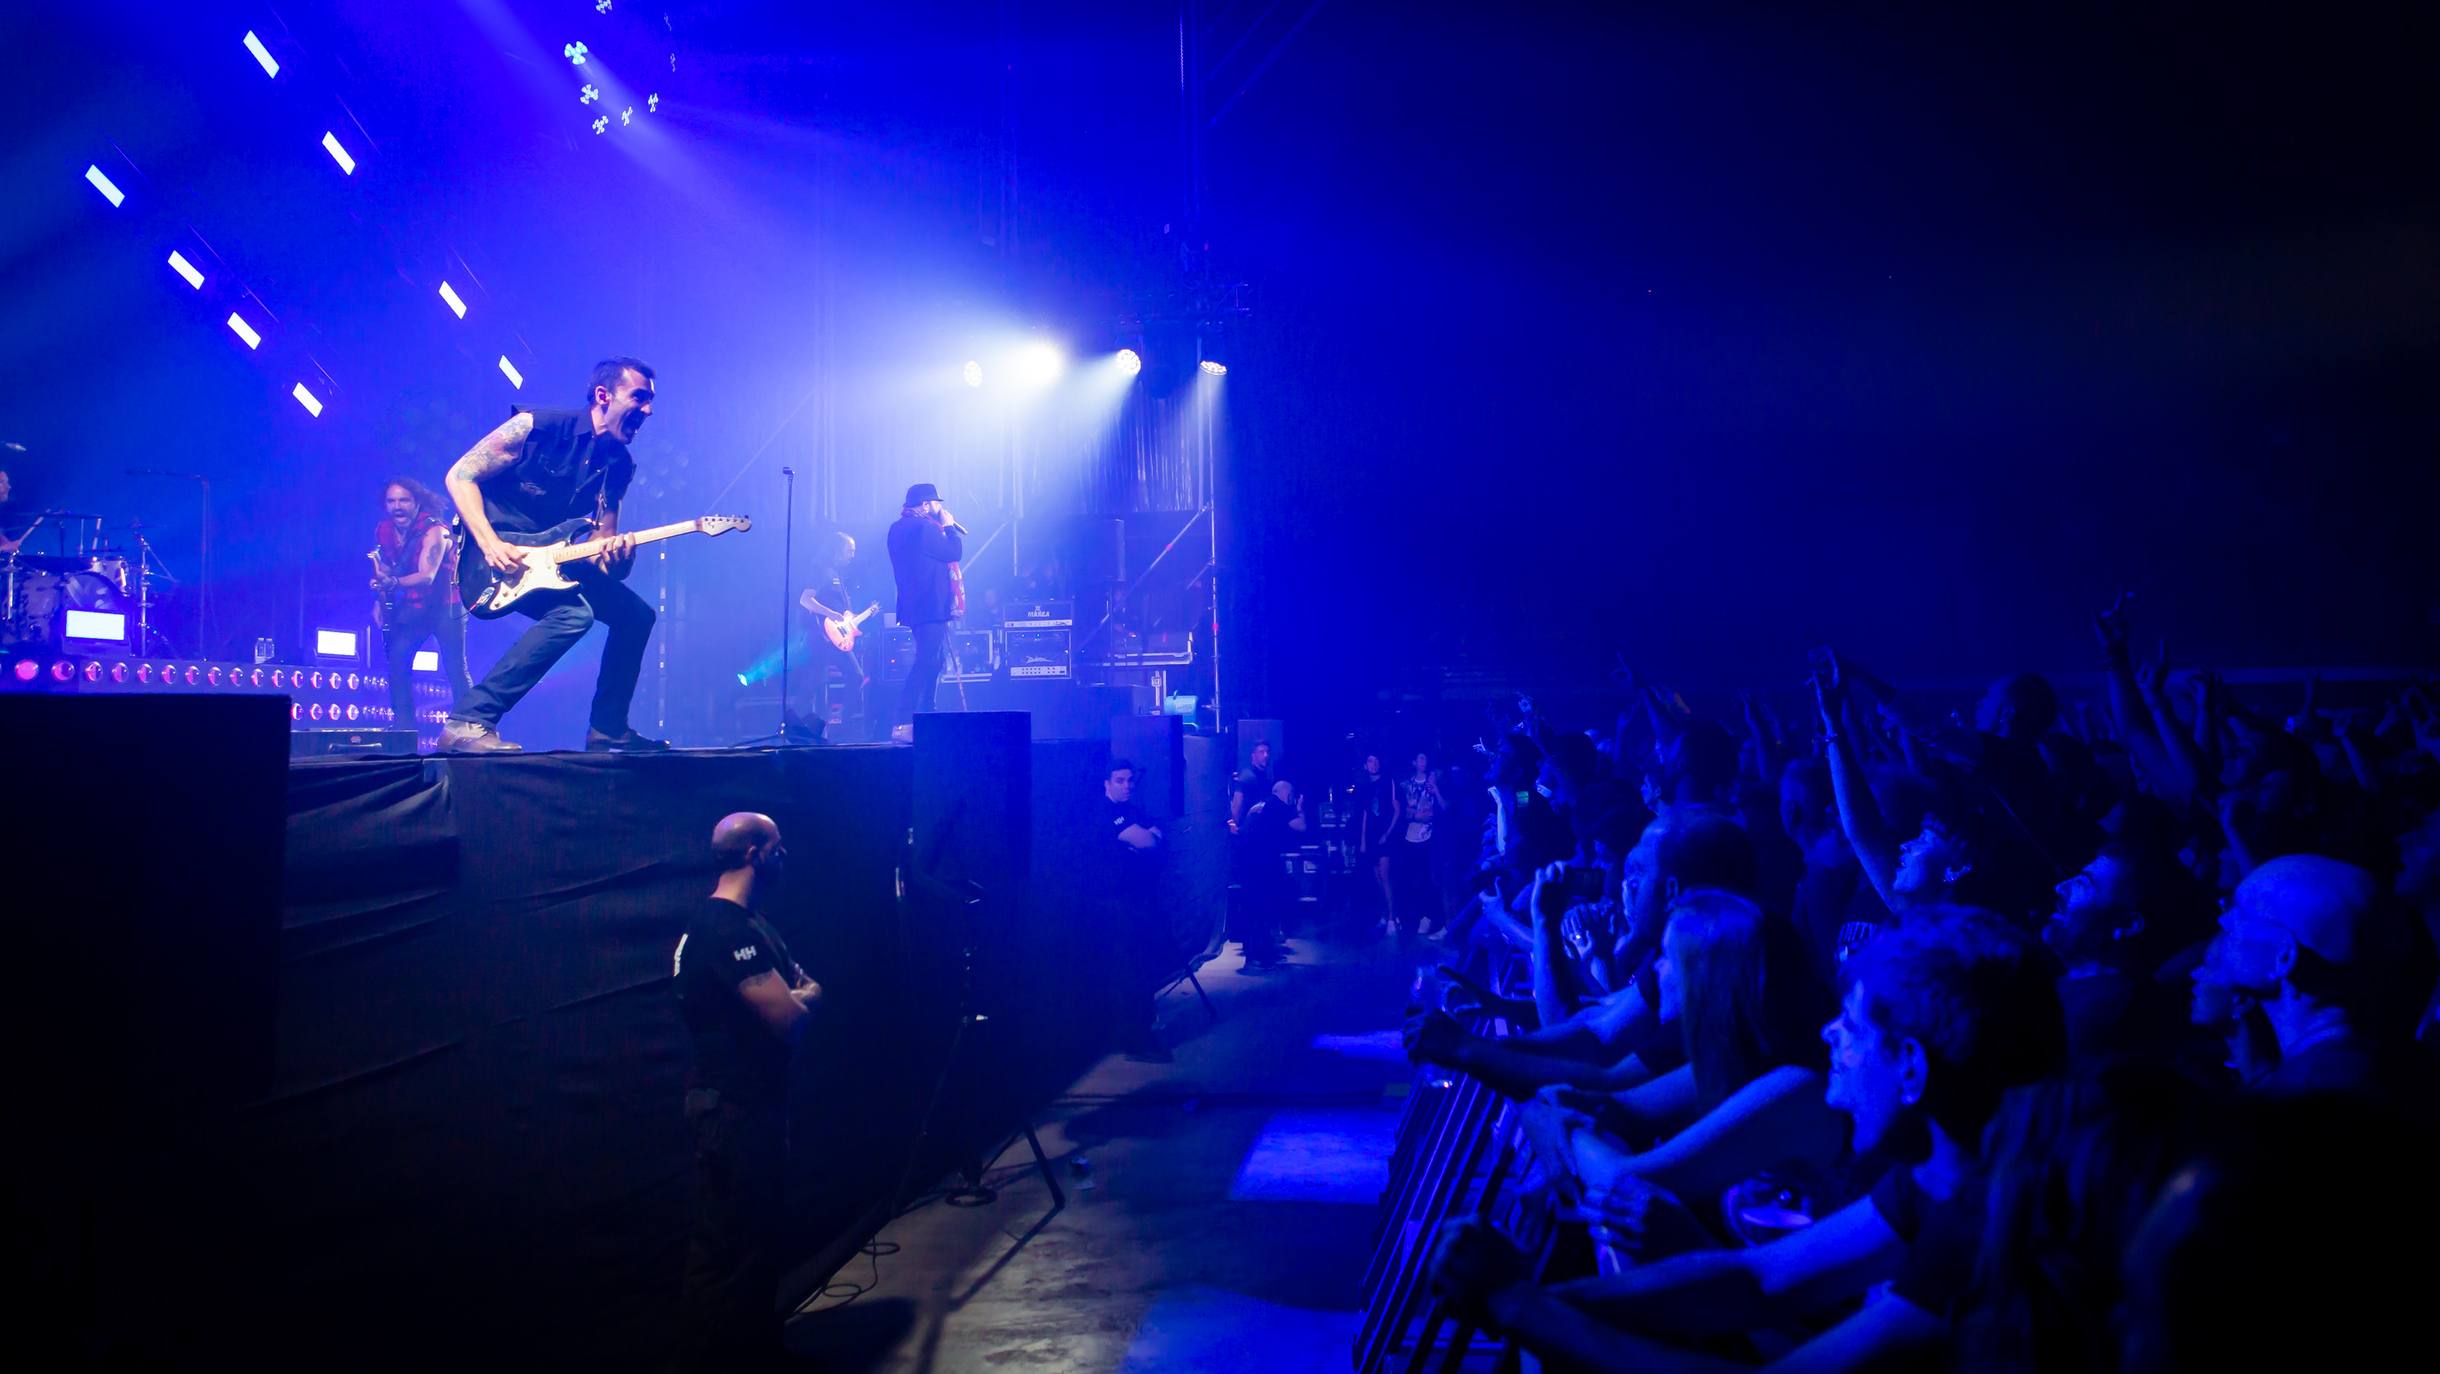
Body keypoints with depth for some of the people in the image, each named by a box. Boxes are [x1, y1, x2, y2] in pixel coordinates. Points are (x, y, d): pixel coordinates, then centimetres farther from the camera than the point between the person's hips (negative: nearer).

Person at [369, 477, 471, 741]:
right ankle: (403, 728, -1)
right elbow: (384, 571, 14)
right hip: (410, 609, 6)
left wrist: (392, 582, -47)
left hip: (444, 607, -6)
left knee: (455, 670, -11)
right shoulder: (383, 531, -1)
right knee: (396, 661, -7)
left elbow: (427, 576, -33)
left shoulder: (434, 530, -20)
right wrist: (382, 601, 4)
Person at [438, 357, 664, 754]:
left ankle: (608, 731, 12)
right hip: (491, 547, -7)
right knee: (574, 612, -30)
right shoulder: (539, 427, -14)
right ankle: (468, 722, -28)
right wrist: (491, 544, -25)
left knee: (635, 614, 2)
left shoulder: (618, 465, 4)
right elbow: (460, 475, -13)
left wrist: (614, 556, -23)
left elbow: (601, 542, 2)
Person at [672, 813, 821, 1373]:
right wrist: (808, 996, -5)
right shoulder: (727, 929, -23)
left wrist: (795, 992, -6)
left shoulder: (741, 922, 11)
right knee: (728, 1244, -2)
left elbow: (789, 989, 16)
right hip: (734, 1107, -11)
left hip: (750, 1100, 11)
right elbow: (789, 1020, -26)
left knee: (756, 1232, 19)